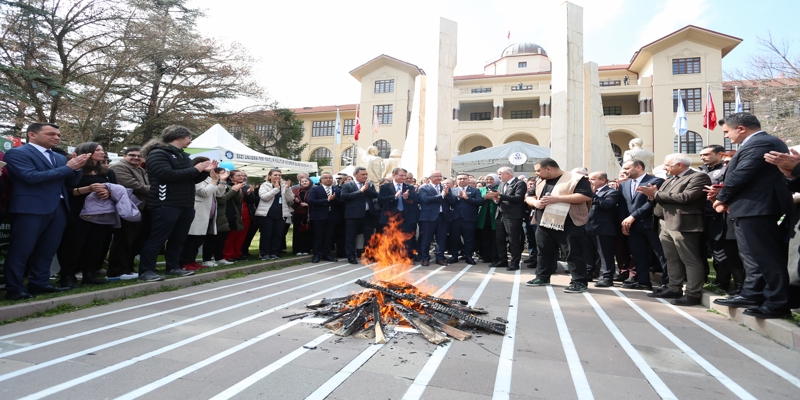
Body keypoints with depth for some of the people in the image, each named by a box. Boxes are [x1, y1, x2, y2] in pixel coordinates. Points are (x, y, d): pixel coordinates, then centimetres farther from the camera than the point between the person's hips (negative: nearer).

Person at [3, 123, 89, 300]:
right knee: (20, 251, 0)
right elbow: (31, 177, -16)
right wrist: (67, 167, -14)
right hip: (31, 209, -6)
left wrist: (76, 168, -5)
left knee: (47, 251, 12)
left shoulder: (60, 158, 16)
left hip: (58, 209, 7)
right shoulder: (17, 153, -3)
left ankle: (40, 283, 21)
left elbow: (71, 182, 15)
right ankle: (14, 288, 7)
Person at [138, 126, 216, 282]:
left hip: (185, 205, 9)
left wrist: (205, 171, 3)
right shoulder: (158, 153, -8)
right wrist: (195, 169, -16)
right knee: (157, 239, -4)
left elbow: (192, 179, 22)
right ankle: (146, 271, 3)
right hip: (166, 205, -9)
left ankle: (173, 267, 22)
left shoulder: (183, 155, 19)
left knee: (178, 239, 13)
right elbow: (167, 175, -23)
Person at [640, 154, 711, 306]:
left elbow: (685, 197, -21)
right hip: (668, 226, 9)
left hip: (684, 226, -9)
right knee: (672, 260, 14)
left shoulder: (699, 177, -8)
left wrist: (656, 194, -16)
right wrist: (652, 195, -6)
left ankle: (693, 294, 3)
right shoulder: (670, 180, 19)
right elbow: (662, 198, 16)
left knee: (690, 260, -2)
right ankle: (674, 288, 23)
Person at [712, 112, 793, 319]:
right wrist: (727, 198, 9)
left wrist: (722, 198, -5)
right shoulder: (768, 142, 18)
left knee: (767, 257, -4)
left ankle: (777, 303, 4)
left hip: (756, 209, -11)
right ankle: (752, 295, 25)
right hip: (758, 208, 11)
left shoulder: (758, 144, -16)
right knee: (756, 256, 16)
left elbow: (739, 176, -20)